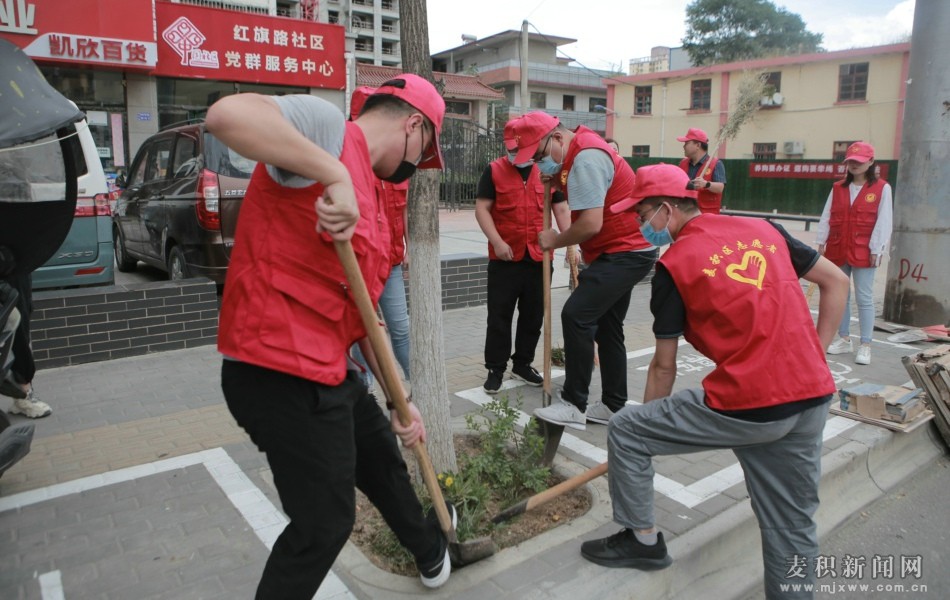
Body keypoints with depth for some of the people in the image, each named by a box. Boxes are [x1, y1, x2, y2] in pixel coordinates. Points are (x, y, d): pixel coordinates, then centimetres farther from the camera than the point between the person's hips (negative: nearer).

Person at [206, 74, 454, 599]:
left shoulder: (368, 201, 17)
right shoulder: (327, 125, -9)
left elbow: (365, 313, 18)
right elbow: (226, 114, -30)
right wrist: (335, 173, -30)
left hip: (329, 374, 10)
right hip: (279, 375, -10)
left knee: (384, 459, 28)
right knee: (325, 525, 1)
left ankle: (429, 551, 55)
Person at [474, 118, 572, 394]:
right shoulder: (494, 170, 1)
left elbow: (561, 209, 10)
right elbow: (482, 208, -4)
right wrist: (496, 242, -16)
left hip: (539, 258, 3)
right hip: (505, 257, -3)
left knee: (533, 316, 11)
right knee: (499, 316, 2)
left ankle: (523, 364, 27)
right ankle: (496, 369, 13)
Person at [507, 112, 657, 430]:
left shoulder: (586, 158, -21)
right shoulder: (579, 153, 11)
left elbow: (591, 224, -26)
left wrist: (555, 240, -11)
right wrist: (558, 177, 3)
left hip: (624, 254, -11)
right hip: (626, 251, 11)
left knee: (576, 315, -16)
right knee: (607, 326, 12)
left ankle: (574, 405, -8)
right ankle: (613, 405, 21)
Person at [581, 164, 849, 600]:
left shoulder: (673, 265, -4)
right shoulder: (764, 229, 11)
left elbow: (663, 366, 2)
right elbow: (837, 282, 16)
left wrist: (651, 431, 16)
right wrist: (811, 357, 16)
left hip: (747, 406, -7)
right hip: (813, 399, 7)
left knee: (625, 430, 10)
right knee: (793, 527, 20)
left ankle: (643, 539, 25)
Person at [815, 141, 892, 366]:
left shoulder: (882, 188, -3)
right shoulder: (838, 188, 9)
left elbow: (883, 222, -6)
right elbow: (826, 217, 7)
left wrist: (876, 250, -10)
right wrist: (821, 242, 1)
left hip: (863, 253, -4)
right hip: (837, 250, 5)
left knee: (864, 298, -1)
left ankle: (865, 346, 5)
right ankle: (844, 339, 23)